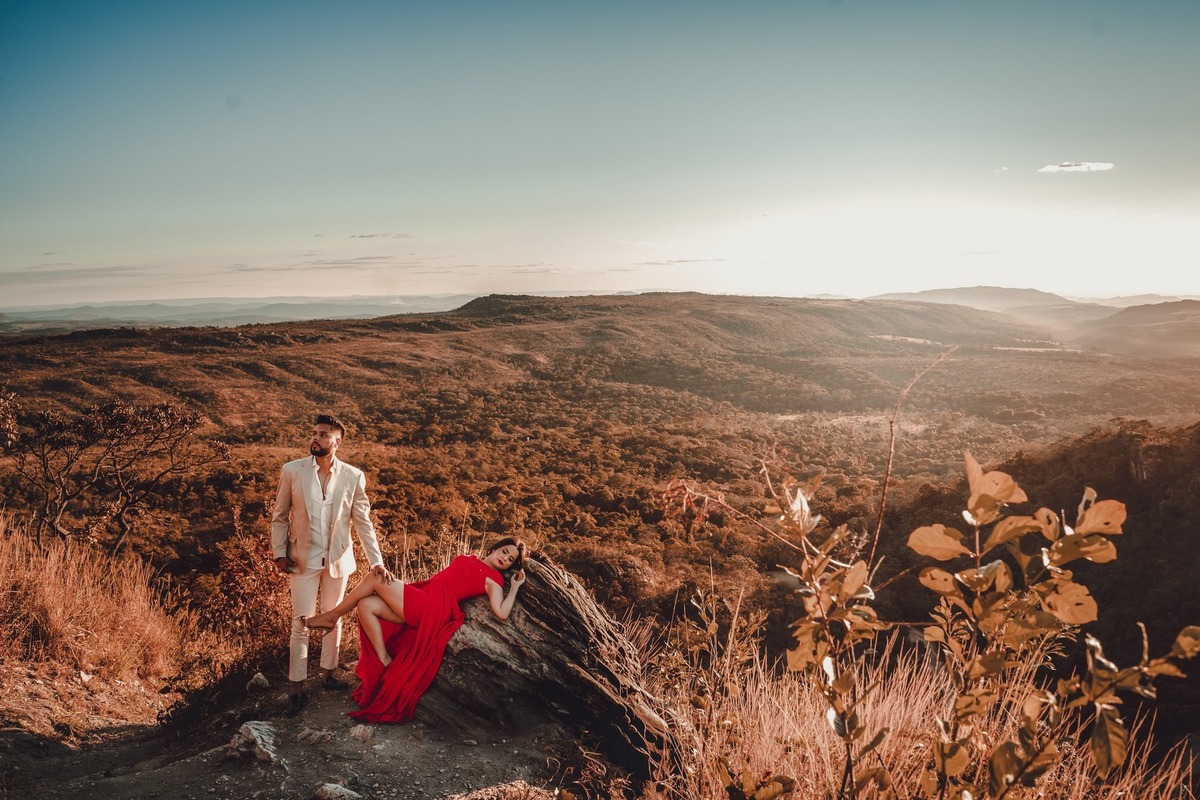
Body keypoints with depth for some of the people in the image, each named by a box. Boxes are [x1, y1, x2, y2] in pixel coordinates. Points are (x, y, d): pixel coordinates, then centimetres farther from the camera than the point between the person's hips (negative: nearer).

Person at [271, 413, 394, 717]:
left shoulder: (353, 476, -6)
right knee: (301, 623, 2)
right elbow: (279, 516, 1)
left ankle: (327, 673, 31)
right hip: (304, 559, -1)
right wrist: (279, 553, -7)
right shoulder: (292, 471, -7)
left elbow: (363, 521, -3)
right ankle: (298, 688, 12)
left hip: (338, 558, 2)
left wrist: (376, 561, -9)